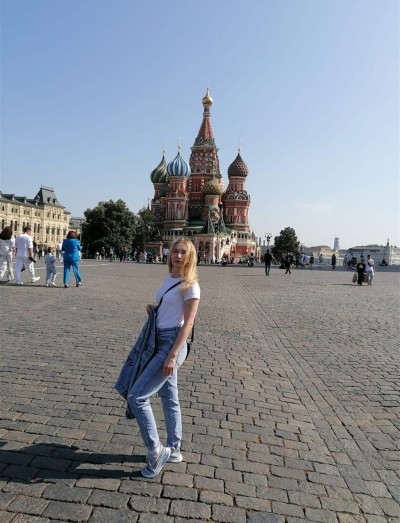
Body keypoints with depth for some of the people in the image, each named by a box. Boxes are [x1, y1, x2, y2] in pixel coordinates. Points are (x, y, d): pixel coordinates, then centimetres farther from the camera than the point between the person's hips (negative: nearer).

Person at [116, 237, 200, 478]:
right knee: (169, 398, 18)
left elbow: (188, 323, -18)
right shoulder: (168, 278, 10)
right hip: (159, 342, 8)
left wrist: (172, 356, -22)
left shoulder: (190, 285, -14)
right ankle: (174, 450, 33)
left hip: (172, 344, -8)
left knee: (136, 396, -8)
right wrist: (153, 310, 3)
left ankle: (156, 451, 7)